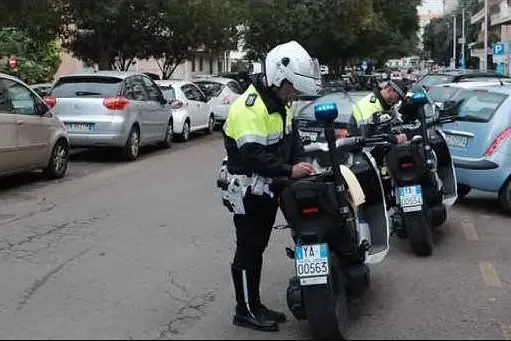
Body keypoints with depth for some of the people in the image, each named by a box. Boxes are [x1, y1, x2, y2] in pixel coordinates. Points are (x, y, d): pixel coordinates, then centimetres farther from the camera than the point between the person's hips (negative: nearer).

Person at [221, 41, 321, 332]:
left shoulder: (279, 102, 8)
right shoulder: (249, 107, -25)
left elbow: (291, 135, 11)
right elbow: (253, 155, -30)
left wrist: (300, 162, -6)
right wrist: (289, 172, -29)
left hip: (269, 187, 9)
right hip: (249, 192, -9)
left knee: (258, 247, 16)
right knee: (249, 251, -1)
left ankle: (255, 304, 26)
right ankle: (246, 311, 11)